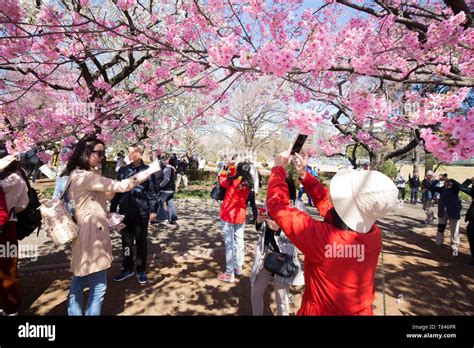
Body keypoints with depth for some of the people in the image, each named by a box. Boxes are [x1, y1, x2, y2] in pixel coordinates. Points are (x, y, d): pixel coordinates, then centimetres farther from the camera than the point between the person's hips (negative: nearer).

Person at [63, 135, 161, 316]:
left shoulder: (77, 175, 12)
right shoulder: (84, 177, -21)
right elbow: (121, 186, -26)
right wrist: (150, 170, -21)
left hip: (85, 236, 11)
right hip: (91, 236, -11)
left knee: (78, 285, 20)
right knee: (98, 287, 3)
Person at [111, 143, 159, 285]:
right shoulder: (123, 170, 3)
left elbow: (153, 192, -1)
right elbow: (117, 190, 8)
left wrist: (152, 210, -6)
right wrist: (112, 210, 6)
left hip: (142, 212, -2)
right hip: (125, 212, 3)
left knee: (141, 242, 10)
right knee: (126, 242, 13)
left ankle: (141, 270, 24)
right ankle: (127, 268, 30)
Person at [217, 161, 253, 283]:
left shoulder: (232, 182, -20)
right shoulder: (248, 184, -4)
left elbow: (221, 180, -2)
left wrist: (227, 168, 8)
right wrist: (232, 168, 12)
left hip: (228, 216, -5)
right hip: (241, 216, 5)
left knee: (229, 244, 0)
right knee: (239, 242, 17)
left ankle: (229, 274, 7)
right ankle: (238, 267, 31)